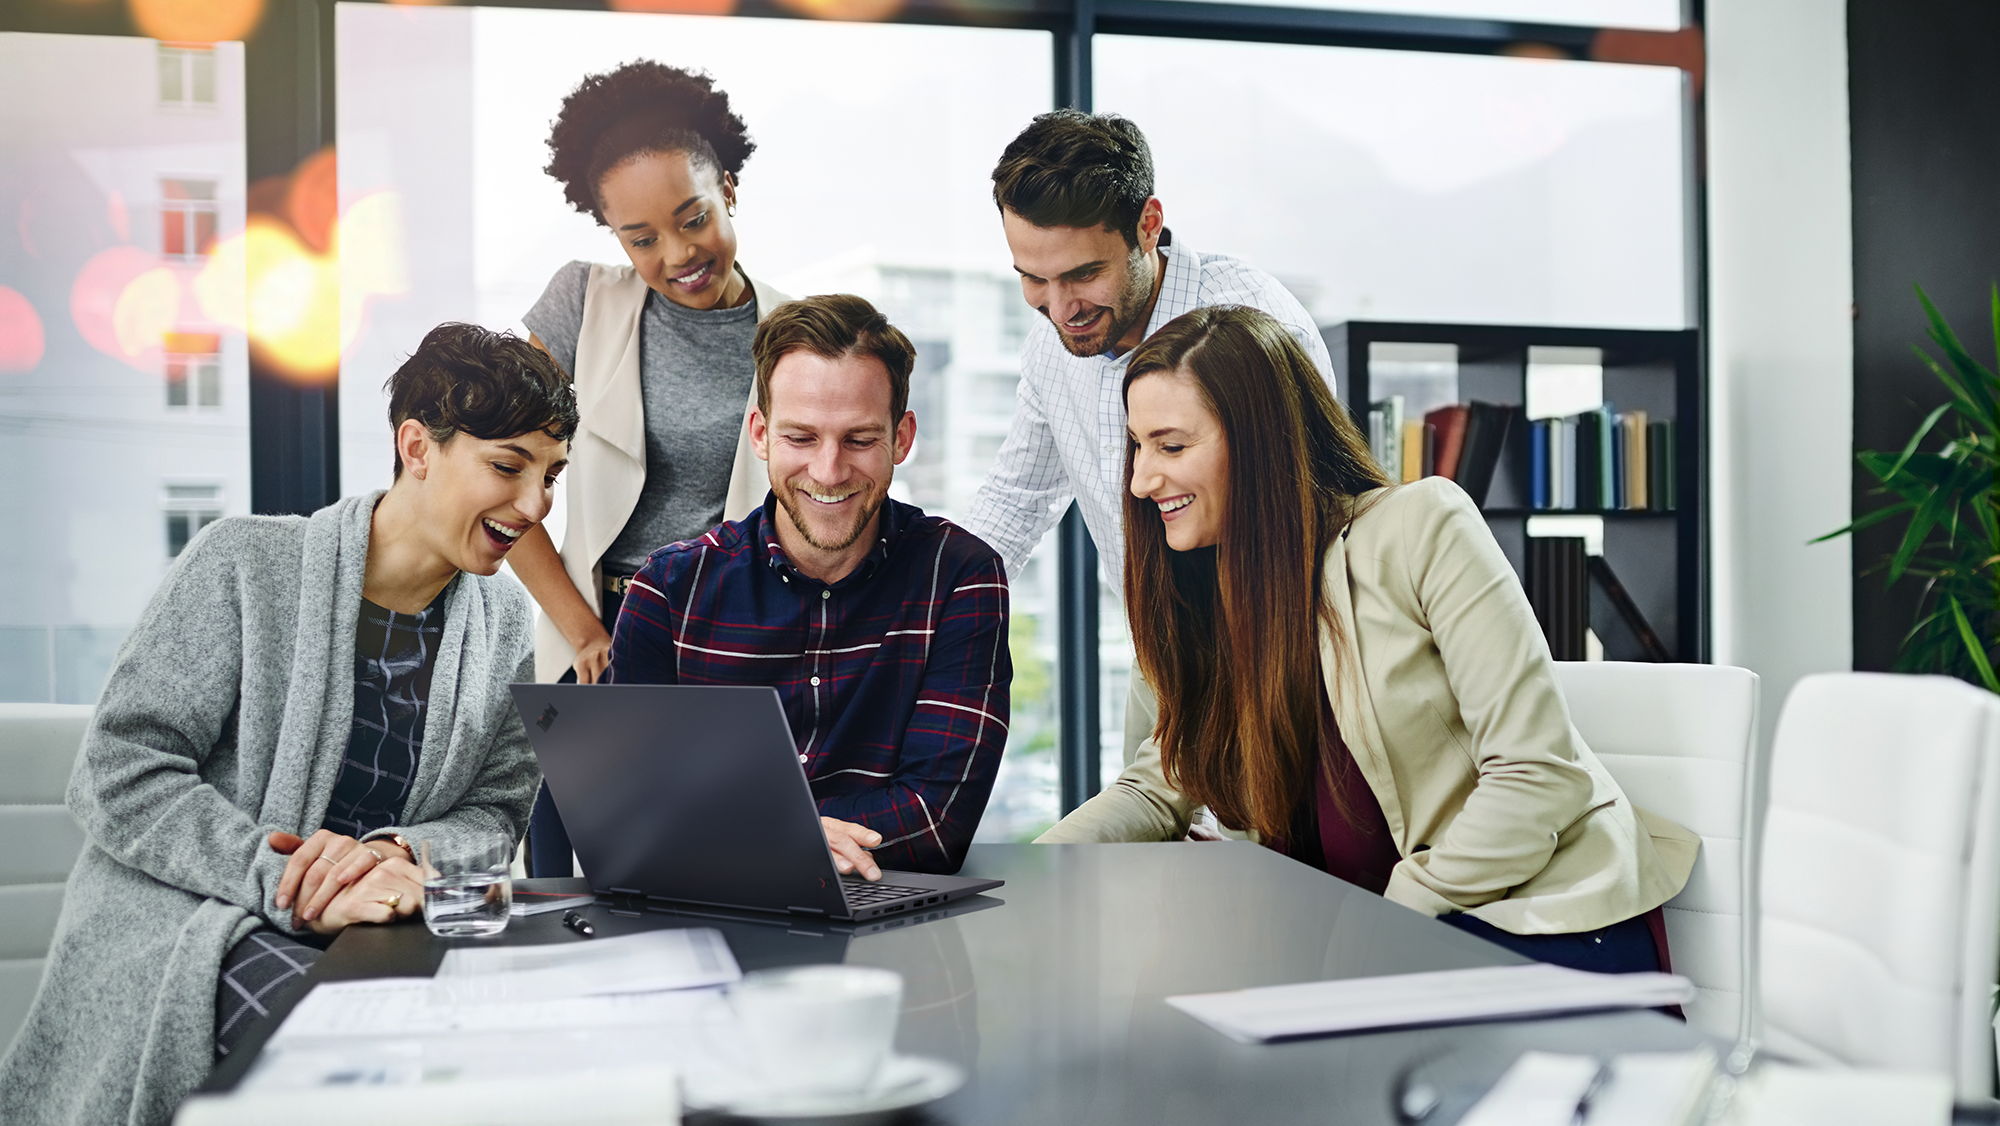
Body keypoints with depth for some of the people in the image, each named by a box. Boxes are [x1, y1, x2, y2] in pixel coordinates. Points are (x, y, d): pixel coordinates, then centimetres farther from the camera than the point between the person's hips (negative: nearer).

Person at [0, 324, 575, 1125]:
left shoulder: (507, 622, 10)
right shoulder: (242, 564, -5)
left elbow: (495, 811, 9)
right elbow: (119, 776, -9)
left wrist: (400, 853, -15)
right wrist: (286, 882, -22)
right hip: (180, 932, -4)